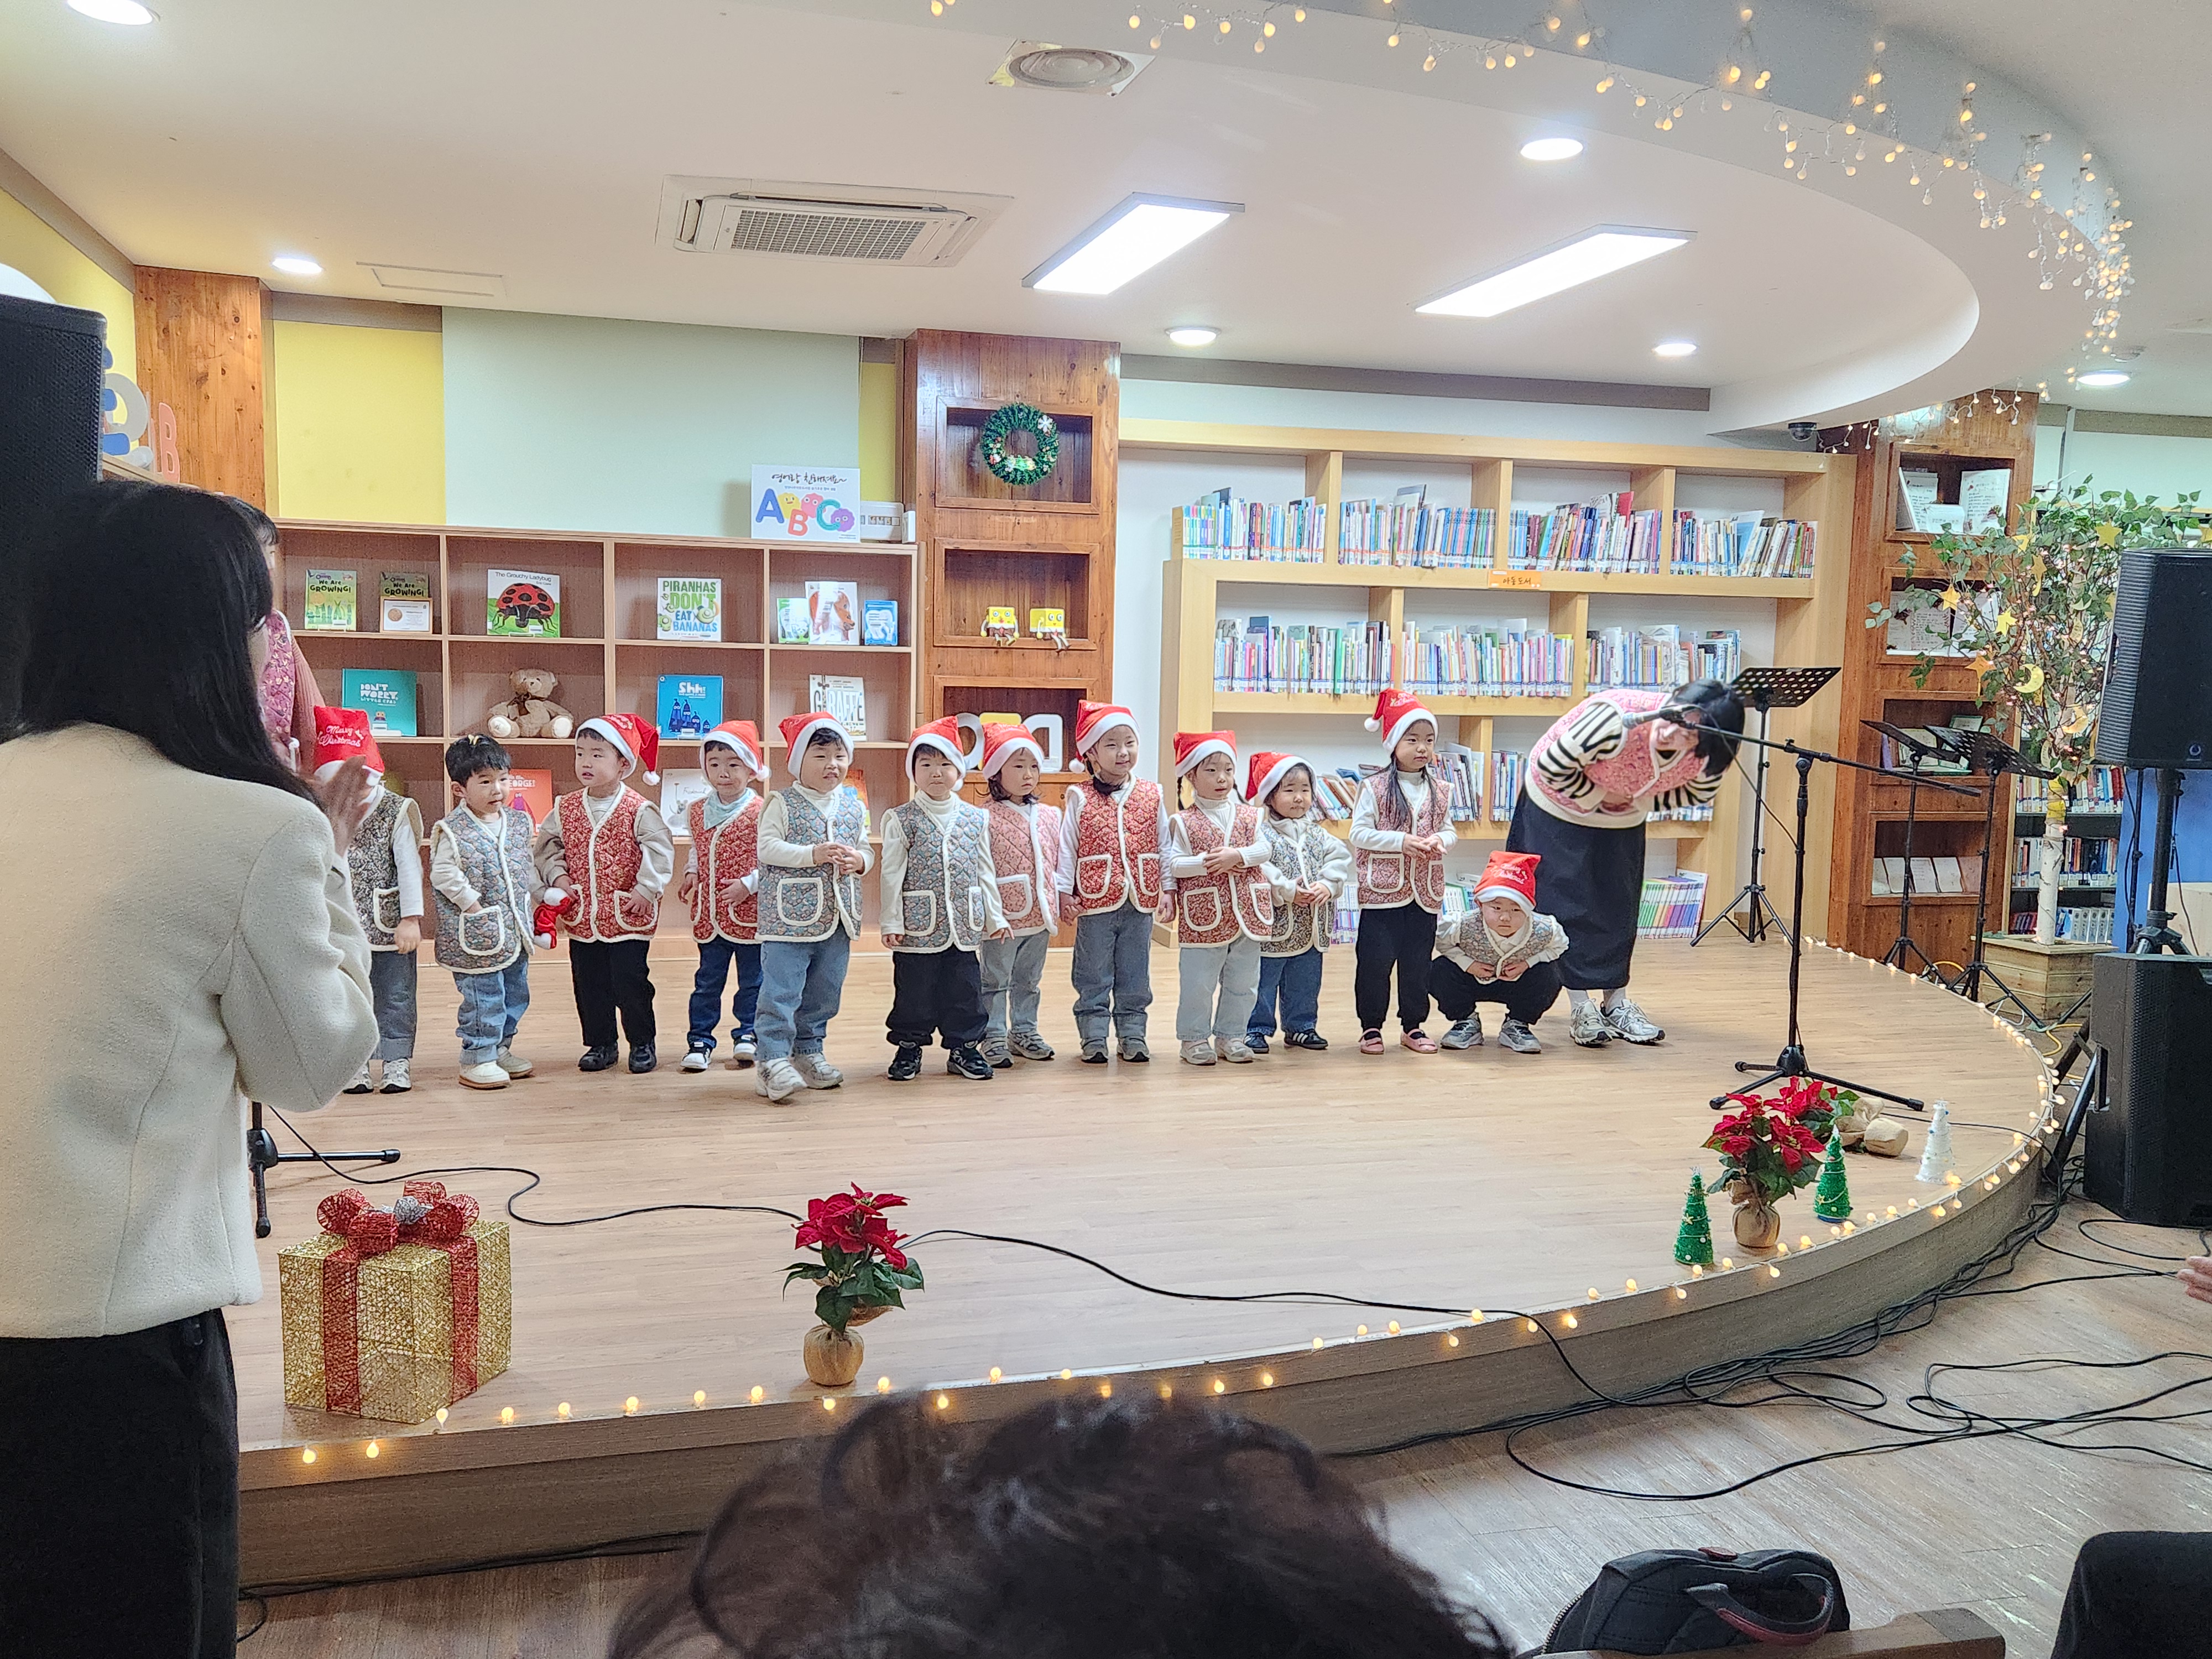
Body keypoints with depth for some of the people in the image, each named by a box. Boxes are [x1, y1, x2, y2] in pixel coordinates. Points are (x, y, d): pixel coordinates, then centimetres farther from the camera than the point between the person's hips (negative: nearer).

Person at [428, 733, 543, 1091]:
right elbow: (443, 874, -17)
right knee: (484, 996, -3)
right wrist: (474, 906, -17)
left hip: (515, 928, 7)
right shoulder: (452, 830, -14)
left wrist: (539, 897, 14)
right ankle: (477, 1061, 9)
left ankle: (500, 1049, 32)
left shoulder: (518, 822, 7)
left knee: (516, 994, 16)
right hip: (476, 934, -7)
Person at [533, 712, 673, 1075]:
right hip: (582, 917, 5)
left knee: (631, 983, 0)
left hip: (628, 918, -5)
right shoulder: (565, 809, 3)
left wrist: (646, 890, -15)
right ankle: (600, 1045, 25)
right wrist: (557, 877, -2)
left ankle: (642, 1044, 15)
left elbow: (660, 850, -11)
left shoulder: (638, 809, -11)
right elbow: (547, 846, 12)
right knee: (589, 987, 11)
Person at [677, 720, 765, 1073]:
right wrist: (690, 873, 4)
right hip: (709, 915, 4)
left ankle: (747, 1034, 21)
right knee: (707, 981, 10)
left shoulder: (760, 813, -11)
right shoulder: (697, 812, 6)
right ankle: (700, 1039, 15)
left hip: (748, 914, -4)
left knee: (752, 980, 8)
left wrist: (749, 884, -20)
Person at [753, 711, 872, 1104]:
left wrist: (859, 861, -9)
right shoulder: (782, 804, -7)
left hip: (837, 918, 6)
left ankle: (809, 1052, 29)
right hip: (789, 918, -6)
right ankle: (773, 1062, -3)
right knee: (781, 991, -7)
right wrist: (813, 855, -22)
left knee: (824, 993, 15)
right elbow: (767, 848, -14)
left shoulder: (854, 806, 9)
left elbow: (866, 850, 15)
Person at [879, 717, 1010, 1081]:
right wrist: (892, 923, -6)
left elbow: (985, 872, 11)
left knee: (965, 988, 7)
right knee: (913, 989, 5)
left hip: (964, 924, 3)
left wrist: (995, 917, 10)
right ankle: (909, 1047, 21)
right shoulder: (901, 820, -2)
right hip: (918, 924, -2)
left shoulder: (976, 819, 6)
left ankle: (963, 1047, 20)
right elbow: (892, 874, -3)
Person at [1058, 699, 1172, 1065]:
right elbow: (1066, 847, -1)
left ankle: (1133, 1035, 21)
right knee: (1093, 977, 6)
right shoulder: (1080, 798, -3)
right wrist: (1064, 892, -4)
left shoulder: (1152, 795, 5)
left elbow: (1164, 846, 9)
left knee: (1135, 976, 11)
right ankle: (1094, 1038, 15)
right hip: (1094, 900, -2)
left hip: (1141, 902, 2)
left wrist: (1168, 890, 6)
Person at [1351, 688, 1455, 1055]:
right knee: (1374, 962, 0)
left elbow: (1450, 830, 13)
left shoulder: (1439, 791, 7)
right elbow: (1359, 833, -9)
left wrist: (1440, 840, -10)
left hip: (1425, 893, 4)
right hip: (1381, 891, -4)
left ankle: (1413, 1026, 22)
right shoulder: (1375, 788, -6)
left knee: (1417, 963, 10)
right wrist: (1401, 841, -18)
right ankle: (1371, 1027, 12)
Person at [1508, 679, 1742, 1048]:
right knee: (1569, 903, -5)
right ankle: (1580, 1007, 2)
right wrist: (1596, 796, -21)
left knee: (1619, 907, 7)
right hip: (1561, 803, -4)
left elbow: (1699, 794, 0)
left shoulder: (1704, 758, -24)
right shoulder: (1617, 721, -41)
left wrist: (1639, 799, -8)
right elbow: (1553, 765, -31)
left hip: (1623, 816, 5)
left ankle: (1616, 1002, 18)